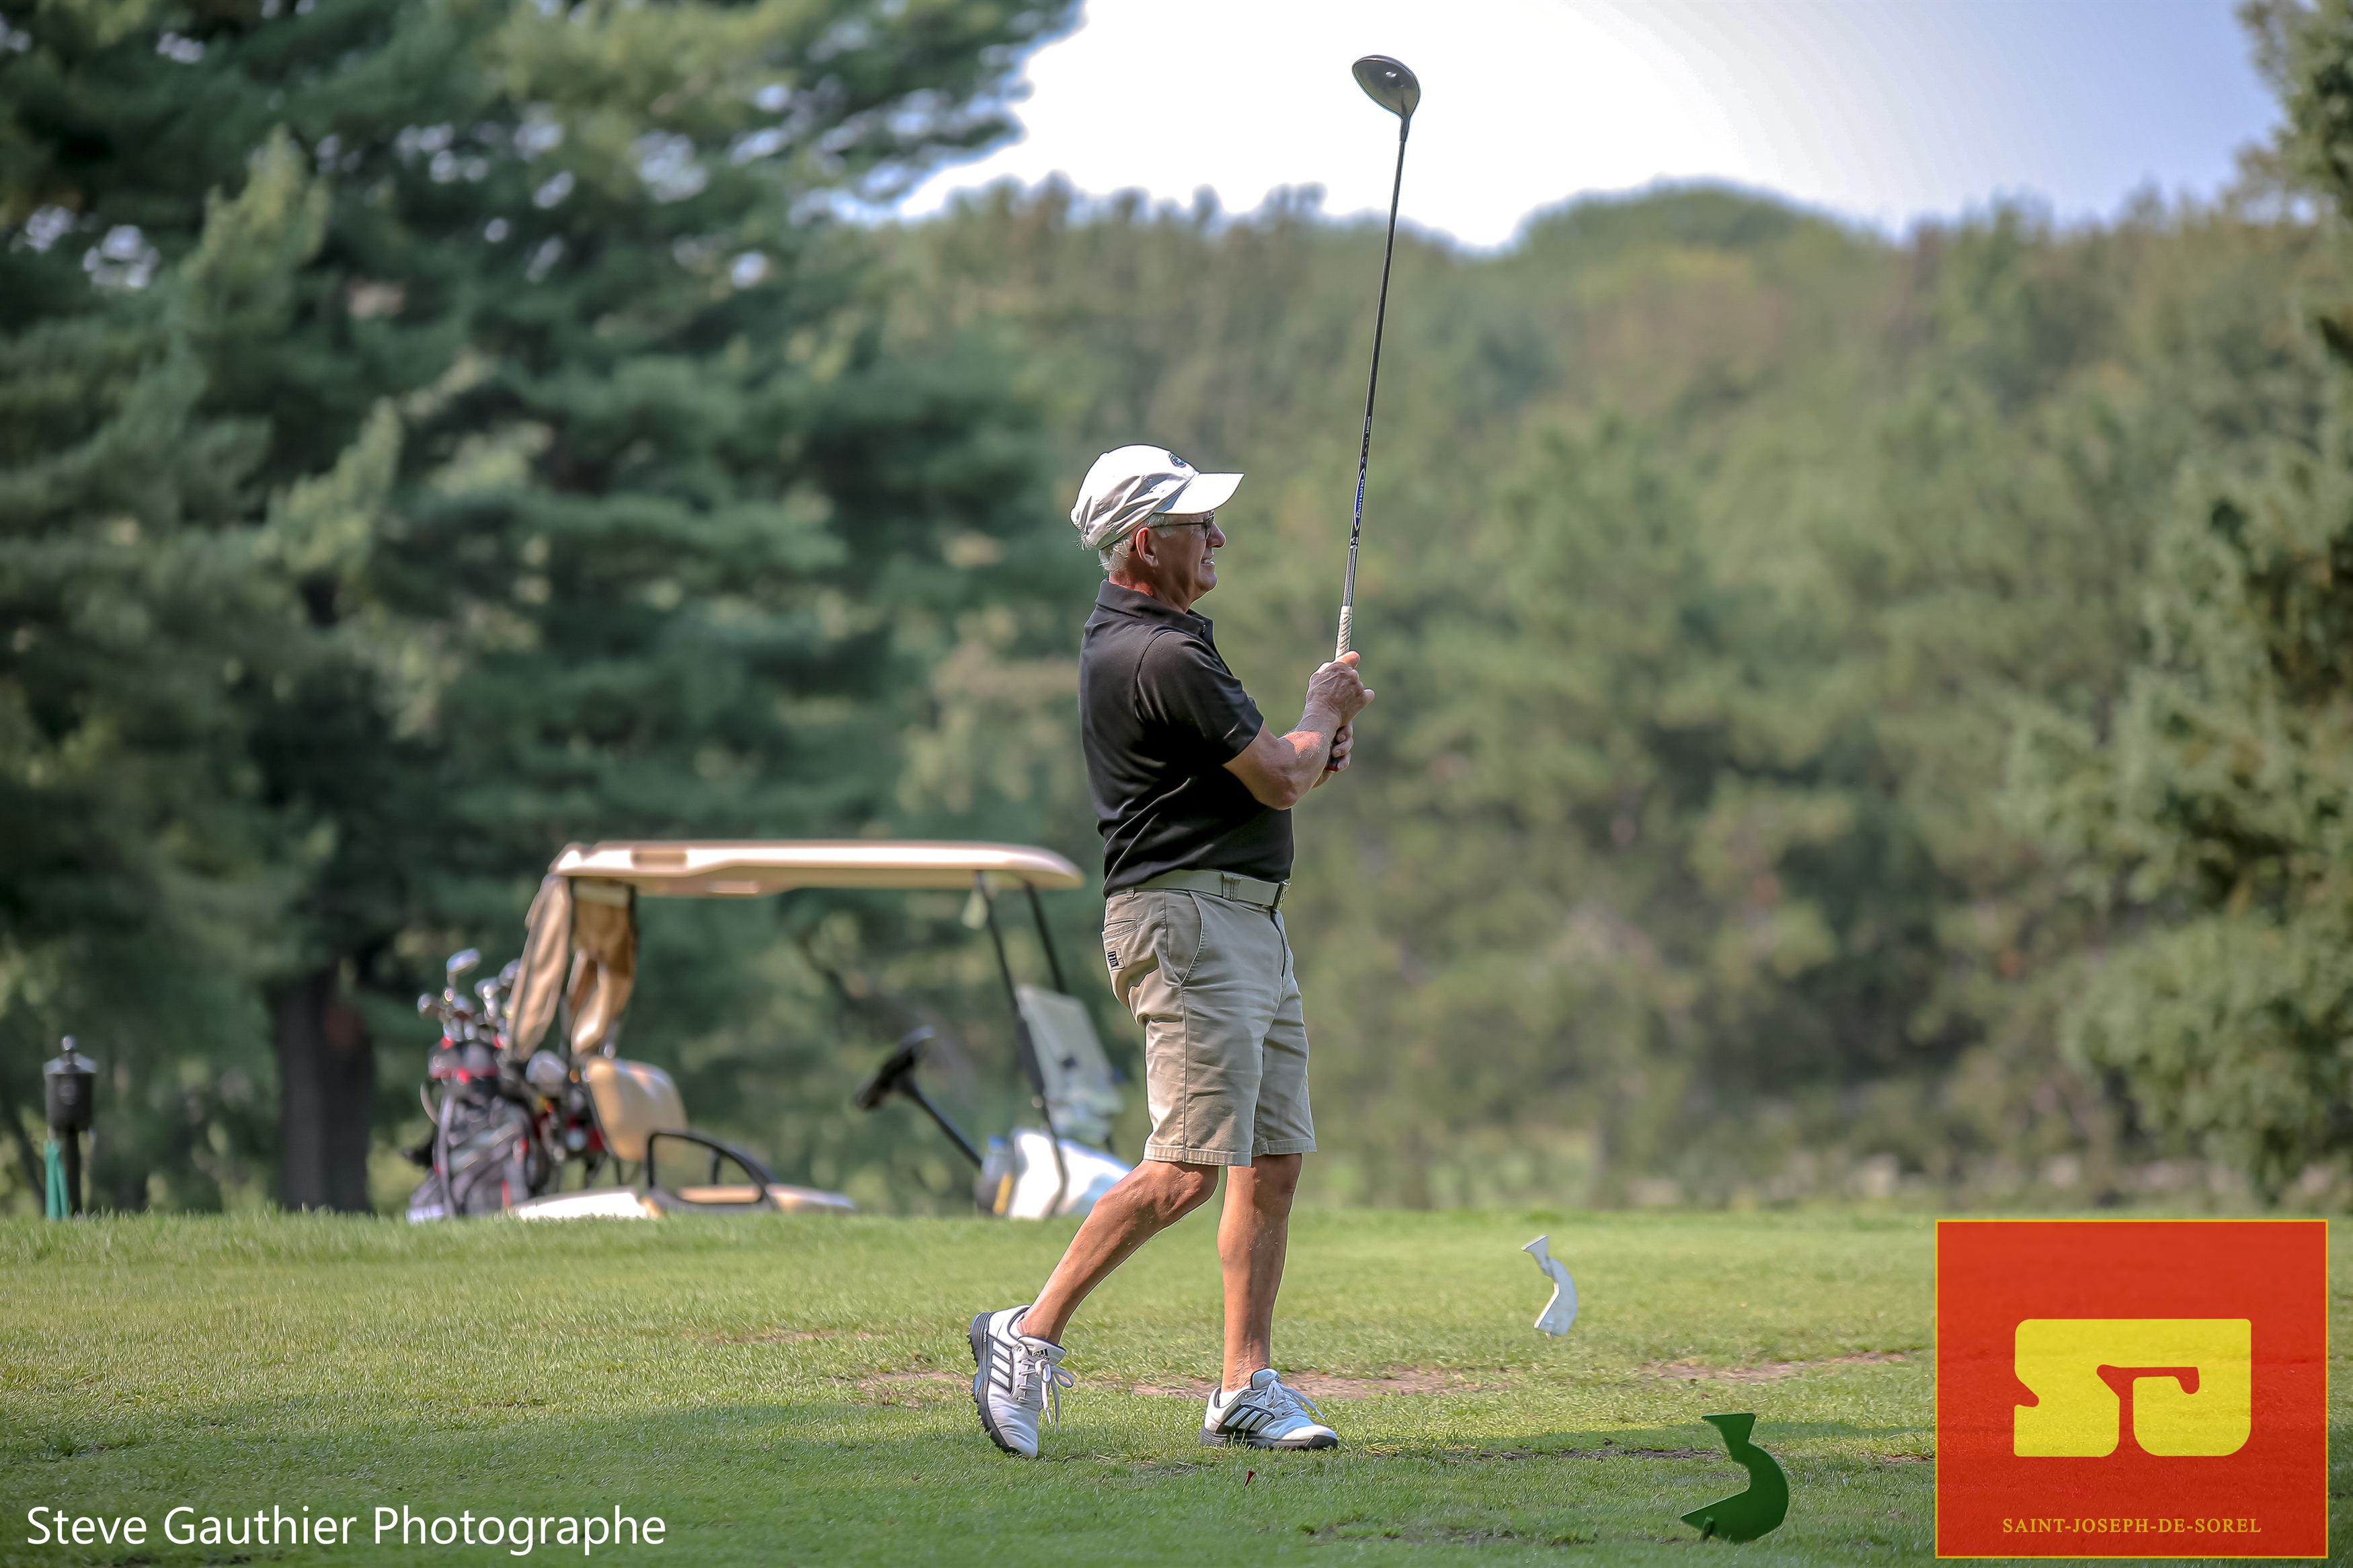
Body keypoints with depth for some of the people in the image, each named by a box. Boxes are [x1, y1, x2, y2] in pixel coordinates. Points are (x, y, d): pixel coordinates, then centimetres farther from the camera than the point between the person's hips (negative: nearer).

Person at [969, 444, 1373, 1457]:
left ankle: (1246, 1389, 7)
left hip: (1250, 922, 11)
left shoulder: (1129, 633, 16)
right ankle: (1030, 1334, -7)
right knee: (1189, 1168, -15)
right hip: (1185, 918, -11)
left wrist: (1307, 743, 10)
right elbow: (1281, 783, -13)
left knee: (1274, 1161, 7)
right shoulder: (1162, 656, -18)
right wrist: (1324, 710, 7)